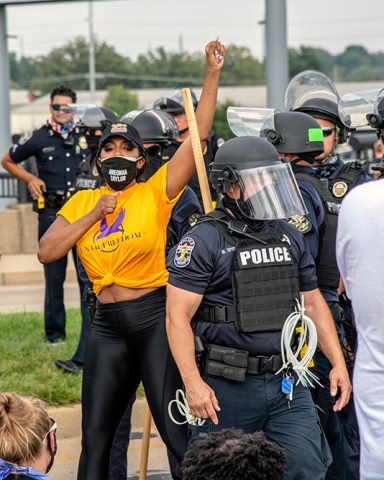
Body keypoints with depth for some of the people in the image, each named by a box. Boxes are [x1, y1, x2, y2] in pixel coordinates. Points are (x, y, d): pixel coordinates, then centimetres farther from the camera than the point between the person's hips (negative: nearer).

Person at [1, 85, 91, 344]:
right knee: (54, 274, 1)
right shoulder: (38, 138, 3)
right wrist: (30, 179, 3)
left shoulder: (87, 136, 7)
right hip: (52, 212, -1)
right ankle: (55, 331, 7)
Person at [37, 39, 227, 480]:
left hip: (155, 318, -4)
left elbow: (200, 134, -9)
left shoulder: (156, 192, -2)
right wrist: (94, 215, -5)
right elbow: (46, 252, 1)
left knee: (177, 432, -5)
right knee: (95, 438, 10)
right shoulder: (81, 202, 11)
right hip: (107, 325, 4)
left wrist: (213, 73, -15)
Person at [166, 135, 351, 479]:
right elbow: (178, 316, -11)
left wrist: (338, 363, 11)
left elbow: (313, 303, 20)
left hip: (287, 383, 5)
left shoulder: (289, 237, 12)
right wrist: (193, 383, -19)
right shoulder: (205, 241, -7)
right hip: (229, 386, -5)